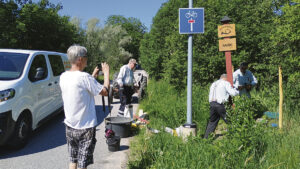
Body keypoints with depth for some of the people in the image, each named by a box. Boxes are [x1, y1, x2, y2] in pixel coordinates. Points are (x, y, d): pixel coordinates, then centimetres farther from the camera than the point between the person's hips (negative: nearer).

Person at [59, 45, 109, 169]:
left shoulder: (63, 76, 1)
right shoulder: (85, 77, -21)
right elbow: (105, 91, -13)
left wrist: (93, 76, 16)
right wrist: (106, 72, 0)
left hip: (70, 126, 7)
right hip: (85, 128, -7)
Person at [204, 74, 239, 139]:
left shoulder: (214, 83, 26)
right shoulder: (226, 83, 4)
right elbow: (233, 93, -5)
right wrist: (237, 91, 17)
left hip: (212, 103, 7)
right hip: (219, 104, -7)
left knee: (212, 121, 15)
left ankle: (206, 137, 14)